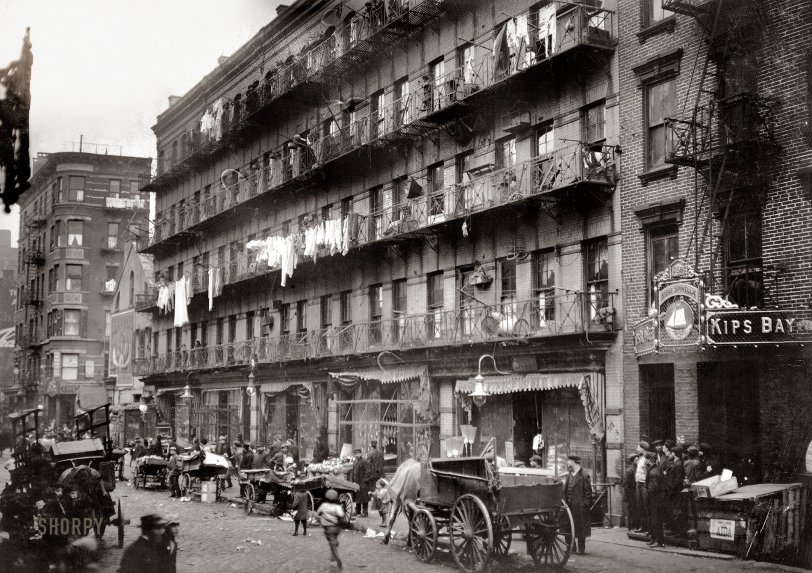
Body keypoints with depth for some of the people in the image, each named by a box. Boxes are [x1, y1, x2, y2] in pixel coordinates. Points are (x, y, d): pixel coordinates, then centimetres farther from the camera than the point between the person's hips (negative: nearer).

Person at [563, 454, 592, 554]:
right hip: (569, 506, 7)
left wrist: (585, 506, -14)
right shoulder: (569, 475, 13)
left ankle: (581, 549, 11)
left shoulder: (584, 475, -10)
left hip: (579, 507, -7)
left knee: (580, 528, 2)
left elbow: (588, 492, -10)